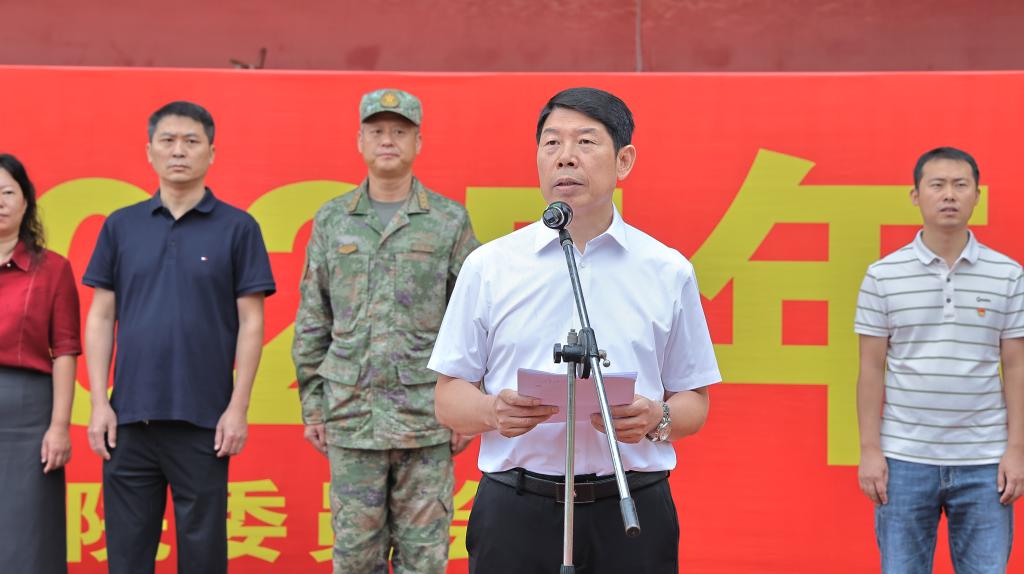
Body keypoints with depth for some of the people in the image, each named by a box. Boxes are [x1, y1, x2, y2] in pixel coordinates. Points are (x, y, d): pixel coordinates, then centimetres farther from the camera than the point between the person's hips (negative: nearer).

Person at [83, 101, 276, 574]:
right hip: (129, 419, 2)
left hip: (202, 422, -2)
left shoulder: (238, 227, 1)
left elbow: (251, 323, 0)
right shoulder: (121, 226, 8)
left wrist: (238, 408, -7)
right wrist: (99, 403, 1)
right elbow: (101, 318, 9)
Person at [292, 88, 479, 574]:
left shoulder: (450, 221, 2)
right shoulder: (331, 220, 8)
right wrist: (312, 406, 6)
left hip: (427, 419, -1)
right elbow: (312, 322, 10)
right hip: (351, 418, 2)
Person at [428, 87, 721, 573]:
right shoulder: (488, 266, 6)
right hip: (516, 511, 0)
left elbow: (694, 404, 10)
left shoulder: (668, 272, 7)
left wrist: (657, 419, -12)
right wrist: (495, 411, -15)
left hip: (632, 514, 0)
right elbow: (450, 400, 6)